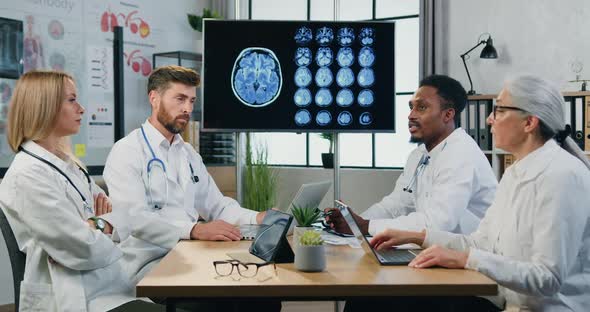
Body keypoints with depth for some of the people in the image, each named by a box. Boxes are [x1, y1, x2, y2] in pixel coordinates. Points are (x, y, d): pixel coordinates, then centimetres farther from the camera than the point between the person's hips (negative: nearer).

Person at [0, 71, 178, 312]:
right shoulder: (28, 175, -16)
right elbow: (86, 250, -20)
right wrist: (101, 224, 1)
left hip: (104, 277, 8)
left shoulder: (68, 164, 13)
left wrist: (98, 226, -8)